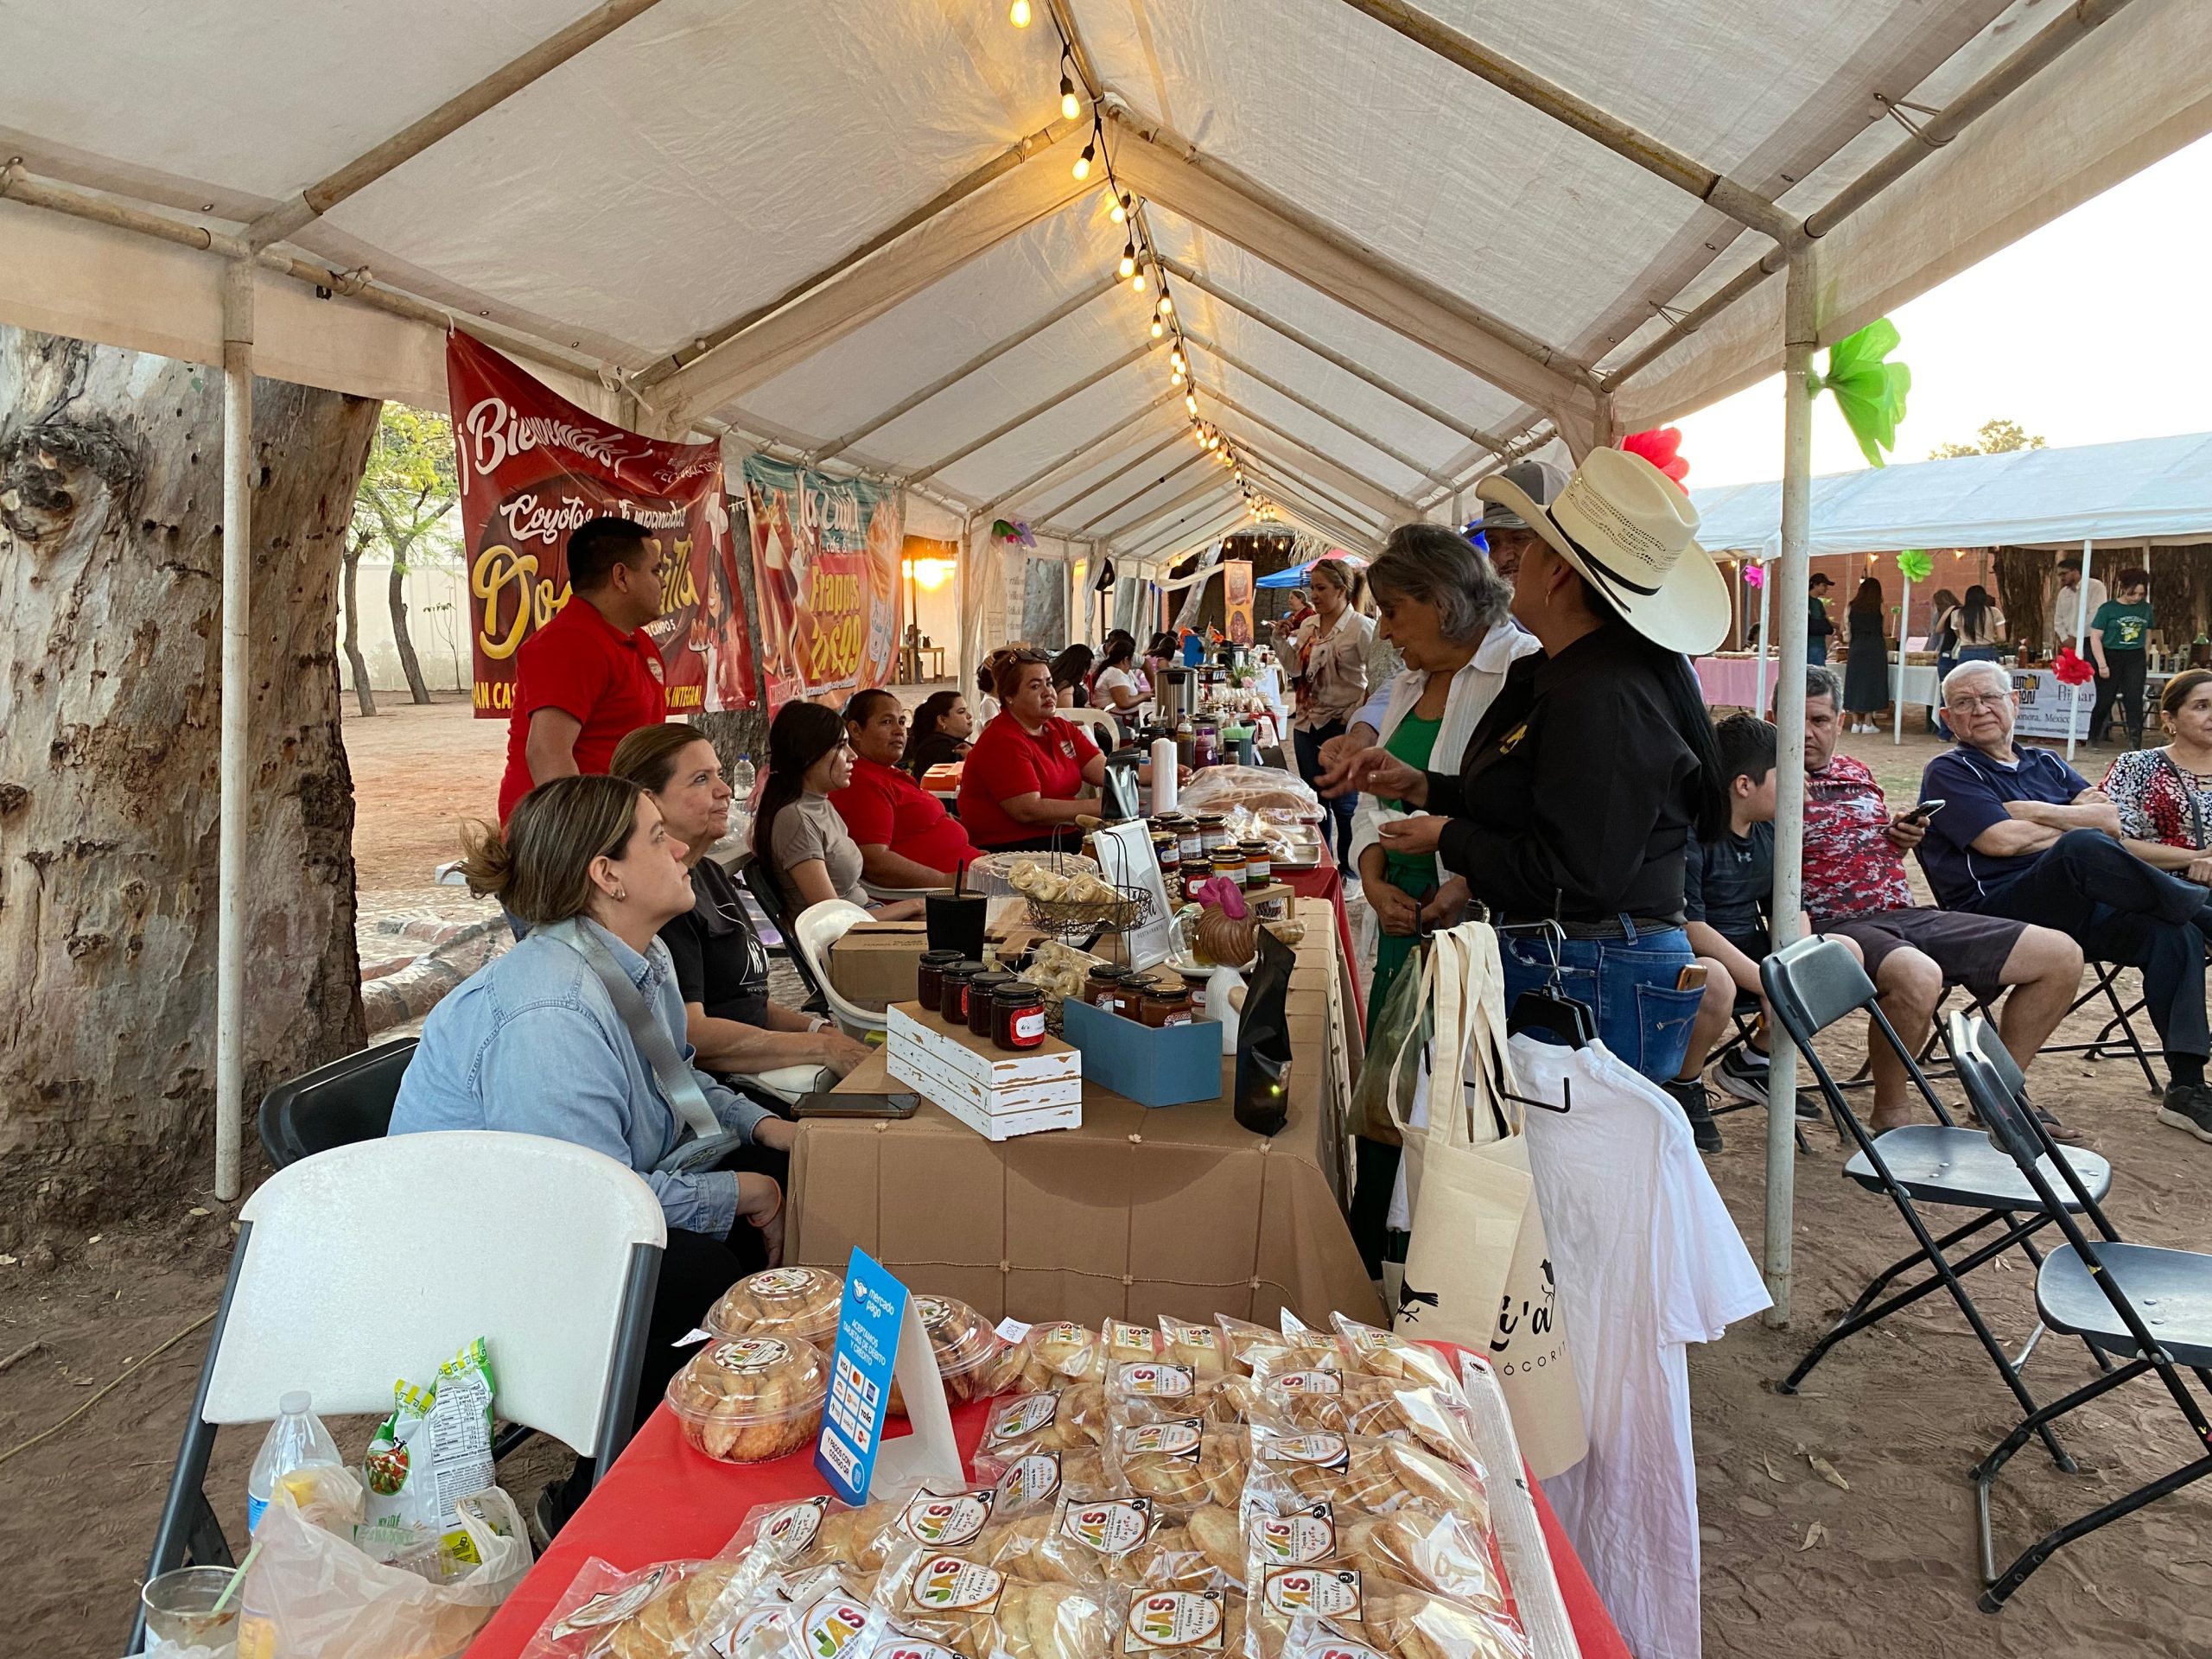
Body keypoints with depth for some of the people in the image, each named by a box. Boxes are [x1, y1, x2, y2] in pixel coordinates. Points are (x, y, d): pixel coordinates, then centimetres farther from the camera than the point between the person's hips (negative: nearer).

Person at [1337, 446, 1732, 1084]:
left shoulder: (1601, 700, -22)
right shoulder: (1563, 674, 11)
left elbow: (1574, 875, -25)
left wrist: (1450, 839, -12)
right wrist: (1420, 785, 12)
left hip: (1595, 984, -10)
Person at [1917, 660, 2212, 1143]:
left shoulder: (2047, 765, 25)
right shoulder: (1948, 772, 6)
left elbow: (2111, 818, 8)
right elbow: (2001, 840, -10)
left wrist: (2030, 811, -6)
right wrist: (2079, 821, 5)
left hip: (2080, 910, 7)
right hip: (1997, 911, -6)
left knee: (2172, 935, -21)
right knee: (2085, 846, -33)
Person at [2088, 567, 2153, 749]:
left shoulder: (2145, 608, 5)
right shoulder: (2108, 609, -6)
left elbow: (2147, 635, 15)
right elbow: (2095, 637, -7)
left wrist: (2146, 659, 11)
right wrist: (2102, 665, -13)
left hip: (2135, 659, 3)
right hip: (2110, 657, -3)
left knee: (2134, 698, -8)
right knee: (2105, 700, 4)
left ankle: (2135, 741, -6)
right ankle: (2094, 738, 22)